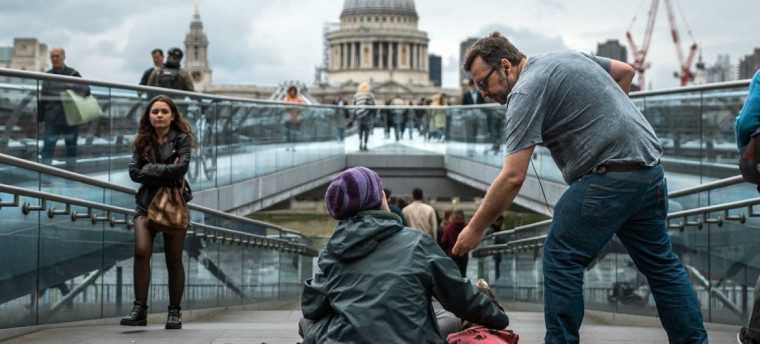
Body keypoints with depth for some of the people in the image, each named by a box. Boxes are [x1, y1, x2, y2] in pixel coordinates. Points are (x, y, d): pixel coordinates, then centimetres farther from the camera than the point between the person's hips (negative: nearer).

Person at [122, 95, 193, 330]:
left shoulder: (181, 139, 0)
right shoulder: (143, 141, 9)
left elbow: (181, 167, -15)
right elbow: (134, 172, -3)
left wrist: (150, 170, -10)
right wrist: (166, 174, -11)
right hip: (147, 203, 2)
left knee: (174, 260, 3)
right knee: (141, 251, -18)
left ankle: (175, 312, 12)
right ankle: (140, 309, -16)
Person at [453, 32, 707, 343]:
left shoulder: (526, 91, -10)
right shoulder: (567, 57, 17)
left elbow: (512, 177, -16)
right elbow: (625, 71, 28)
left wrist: (475, 229, -9)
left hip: (609, 175, -9)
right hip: (651, 168, 9)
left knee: (561, 258, -2)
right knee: (660, 262, 17)